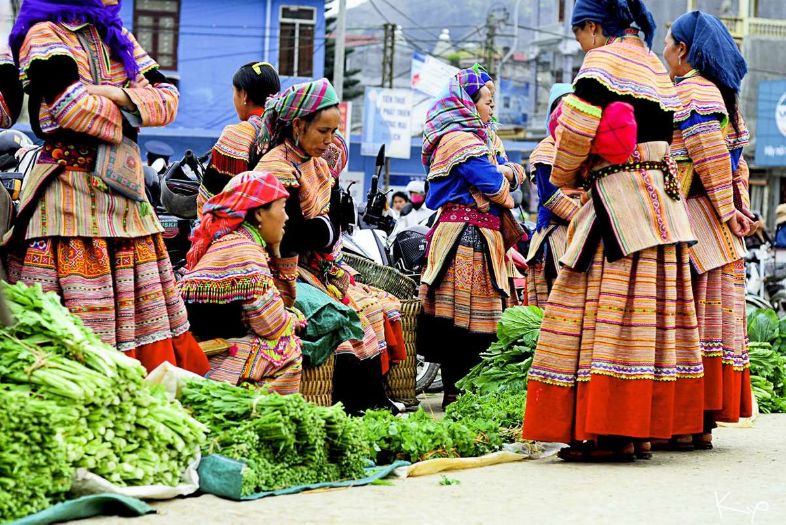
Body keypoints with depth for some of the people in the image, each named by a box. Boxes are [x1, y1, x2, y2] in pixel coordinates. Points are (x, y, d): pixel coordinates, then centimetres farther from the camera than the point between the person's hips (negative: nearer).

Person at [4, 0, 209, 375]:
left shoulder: (117, 37, 18)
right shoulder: (45, 34, -3)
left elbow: (168, 98, 9)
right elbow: (70, 104, -19)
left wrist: (118, 95, -8)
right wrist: (125, 119, -3)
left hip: (124, 189, 7)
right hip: (70, 192, -7)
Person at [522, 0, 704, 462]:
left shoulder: (604, 60, -6)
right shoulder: (656, 67, 20)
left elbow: (577, 123, -17)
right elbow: (664, 136, 17)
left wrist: (566, 175, 0)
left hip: (621, 206, -9)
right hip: (664, 199, 9)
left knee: (610, 310, -8)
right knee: (651, 312, 8)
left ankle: (613, 434, -10)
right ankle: (643, 430, 11)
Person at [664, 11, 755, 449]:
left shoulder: (689, 91, -9)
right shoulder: (721, 93, 21)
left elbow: (712, 156, -18)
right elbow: (736, 162, 16)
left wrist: (727, 210, -15)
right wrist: (739, 208, 8)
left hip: (694, 221, -9)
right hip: (719, 234, 9)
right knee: (715, 318, 7)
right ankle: (704, 424, 10)